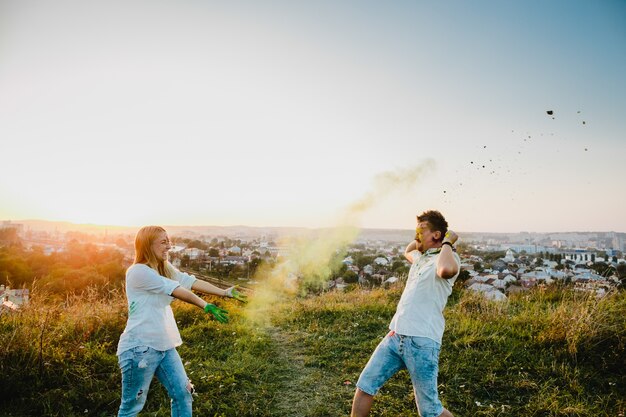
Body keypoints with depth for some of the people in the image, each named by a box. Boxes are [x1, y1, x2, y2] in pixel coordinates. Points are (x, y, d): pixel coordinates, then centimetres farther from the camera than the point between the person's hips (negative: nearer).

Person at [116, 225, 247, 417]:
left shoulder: (165, 269, 9)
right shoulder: (138, 272, -17)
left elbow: (192, 282, 3)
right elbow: (178, 292, -18)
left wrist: (225, 292, -2)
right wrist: (206, 306, -16)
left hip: (165, 346, 8)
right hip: (140, 348, -8)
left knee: (183, 394, 9)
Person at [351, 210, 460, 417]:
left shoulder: (448, 258, -8)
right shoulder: (420, 257, 17)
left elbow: (446, 270, -35)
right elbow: (407, 251, 43)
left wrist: (447, 242, -16)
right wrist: (420, 236, 24)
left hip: (422, 342, -8)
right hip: (395, 336, 8)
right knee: (364, 387, 7)